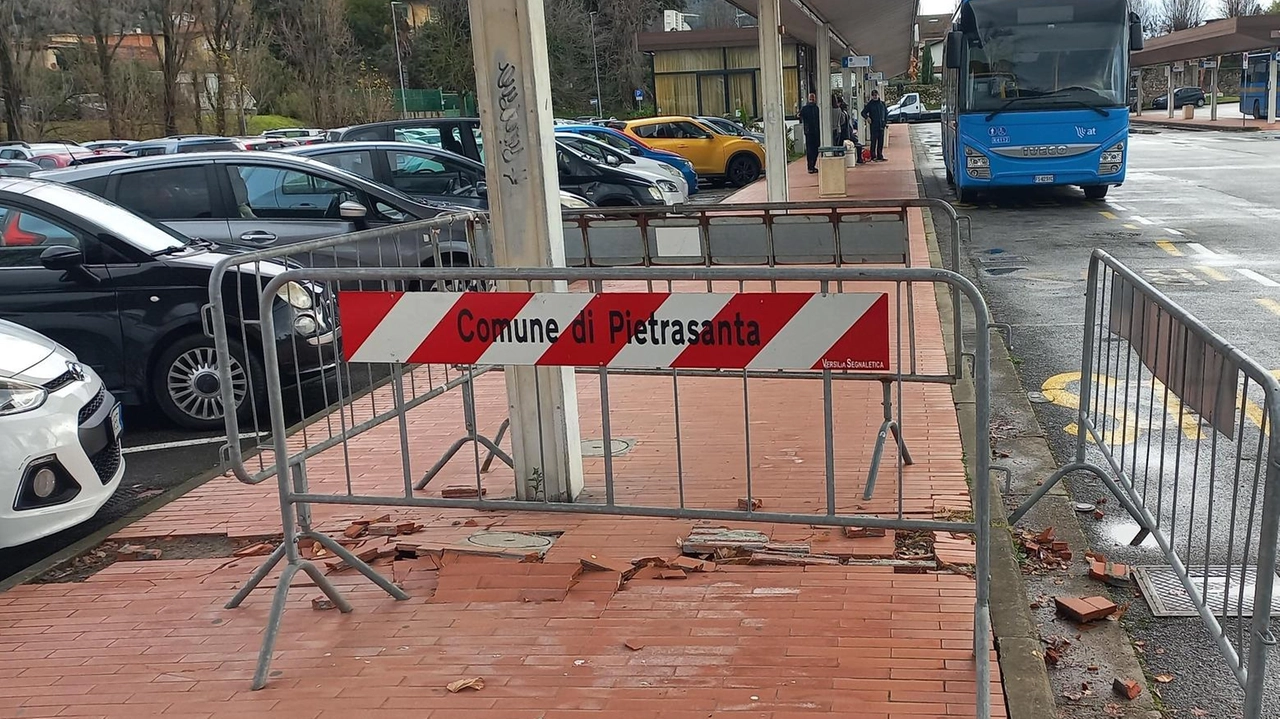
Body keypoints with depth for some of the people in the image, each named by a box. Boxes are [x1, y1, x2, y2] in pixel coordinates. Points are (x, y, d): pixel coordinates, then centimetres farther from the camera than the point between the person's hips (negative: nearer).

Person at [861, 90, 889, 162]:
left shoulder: (882, 103, 10)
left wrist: (886, 122, 9)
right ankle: (873, 156, -3)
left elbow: (886, 112, 17)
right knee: (874, 141, -7)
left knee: (881, 141, 6)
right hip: (873, 125, -4)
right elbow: (863, 112, 2)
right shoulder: (869, 104, 0)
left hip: (881, 125, 4)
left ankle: (880, 156, 12)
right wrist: (867, 117, -17)